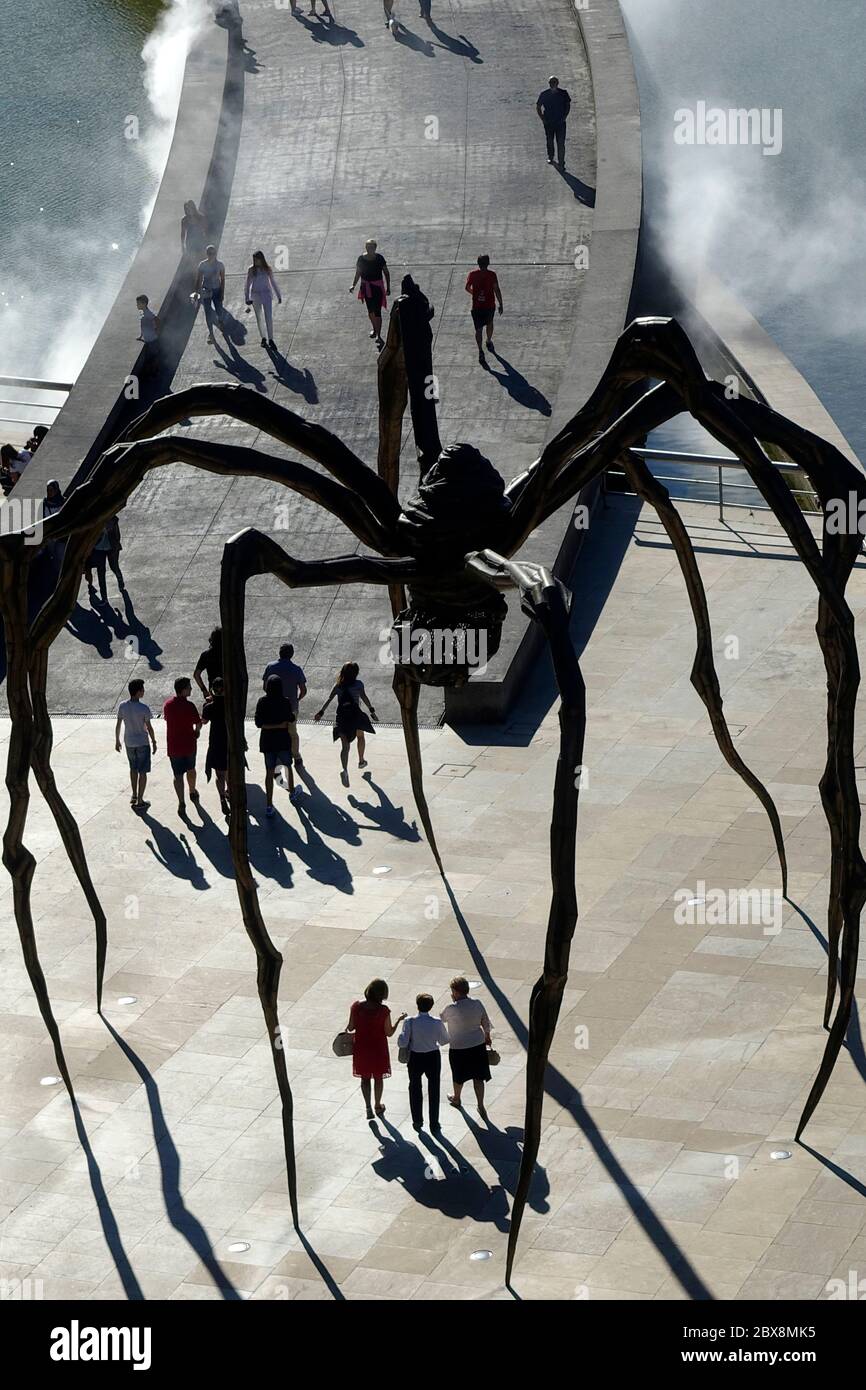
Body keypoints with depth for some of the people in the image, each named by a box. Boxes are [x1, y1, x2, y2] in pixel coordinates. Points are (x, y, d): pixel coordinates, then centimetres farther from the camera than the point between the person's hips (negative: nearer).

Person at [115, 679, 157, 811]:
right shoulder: (144, 708, -21)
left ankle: (134, 796, 34)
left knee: (133, 769, 24)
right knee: (142, 772, 6)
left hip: (129, 743, 4)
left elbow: (118, 725, -1)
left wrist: (117, 741, 12)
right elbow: (149, 728, -14)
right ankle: (139, 801, 8)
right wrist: (154, 742, 0)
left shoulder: (122, 707, -9)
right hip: (142, 743, -4)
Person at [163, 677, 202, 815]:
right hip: (189, 743, -1)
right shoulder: (189, 705, -20)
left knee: (178, 775, 7)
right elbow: (198, 723, -14)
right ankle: (193, 793, 44)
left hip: (173, 745, 1)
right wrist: (196, 731, 11)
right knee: (191, 769, 24)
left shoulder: (167, 704, -7)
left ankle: (181, 803, 4)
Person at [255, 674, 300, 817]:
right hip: (283, 740, 0)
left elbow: (259, 723, -13)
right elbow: (291, 719, 0)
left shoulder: (262, 702, -11)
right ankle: (292, 793, 43)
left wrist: (271, 726, -7)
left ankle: (269, 805, -1)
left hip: (267, 741, 0)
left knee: (269, 771, 4)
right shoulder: (285, 702, -12)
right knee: (288, 766, 24)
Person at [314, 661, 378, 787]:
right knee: (360, 736, 29)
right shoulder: (358, 684, 1)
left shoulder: (338, 686, 9)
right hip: (355, 714, -2)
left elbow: (329, 699, 2)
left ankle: (345, 770, -27)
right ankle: (361, 760, 45)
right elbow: (364, 697, -9)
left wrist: (321, 712, 1)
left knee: (345, 745, -5)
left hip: (341, 716, 2)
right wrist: (372, 711, -9)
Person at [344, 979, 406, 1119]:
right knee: (378, 1077, 19)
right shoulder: (383, 1010, -21)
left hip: (361, 1048, 2)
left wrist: (347, 1030, 16)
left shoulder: (356, 1006, -15)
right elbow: (389, 1033, -13)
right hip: (378, 1048, -1)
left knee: (365, 1077, 17)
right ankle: (378, 1106, 33)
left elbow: (351, 1027, -7)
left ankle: (368, 1108, 13)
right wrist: (399, 1020, 0)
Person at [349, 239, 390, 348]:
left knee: (377, 311, -7)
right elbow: (358, 273, 6)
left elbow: (386, 272, -2)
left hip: (378, 287, -3)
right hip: (366, 287, 3)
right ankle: (374, 327, 44)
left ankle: (378, 336, -2)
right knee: (370, 310, 17)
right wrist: (353, 285, 0)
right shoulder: (361, 259, -7)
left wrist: (388, 287, -1)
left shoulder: (379, 258, -12)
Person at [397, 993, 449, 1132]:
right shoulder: (437, 1023, -17)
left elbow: (402, 1043, -19)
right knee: (433, 1091, 15)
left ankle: (417, 1121, 30)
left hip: (415, 1059, 0)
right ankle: (434, 1124, 20)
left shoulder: (410, 1022, -20)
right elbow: (445, 1040, -2)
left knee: (415, 1089, 21)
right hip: (433, 1058, 0)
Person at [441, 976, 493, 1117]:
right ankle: (481, 1107, 15)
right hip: (478, 1045, 3)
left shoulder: (451, 1009, -24)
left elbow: (441, 1019, -3)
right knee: (478, 1077, 12)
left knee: (459, 1076, 21)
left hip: (459, 1048, -3)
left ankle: (456, 1099, 44)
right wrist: (487, 1037, 20)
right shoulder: (477, 1004, -11)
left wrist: (453, 1001, -5)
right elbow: (486, 1023, 1)